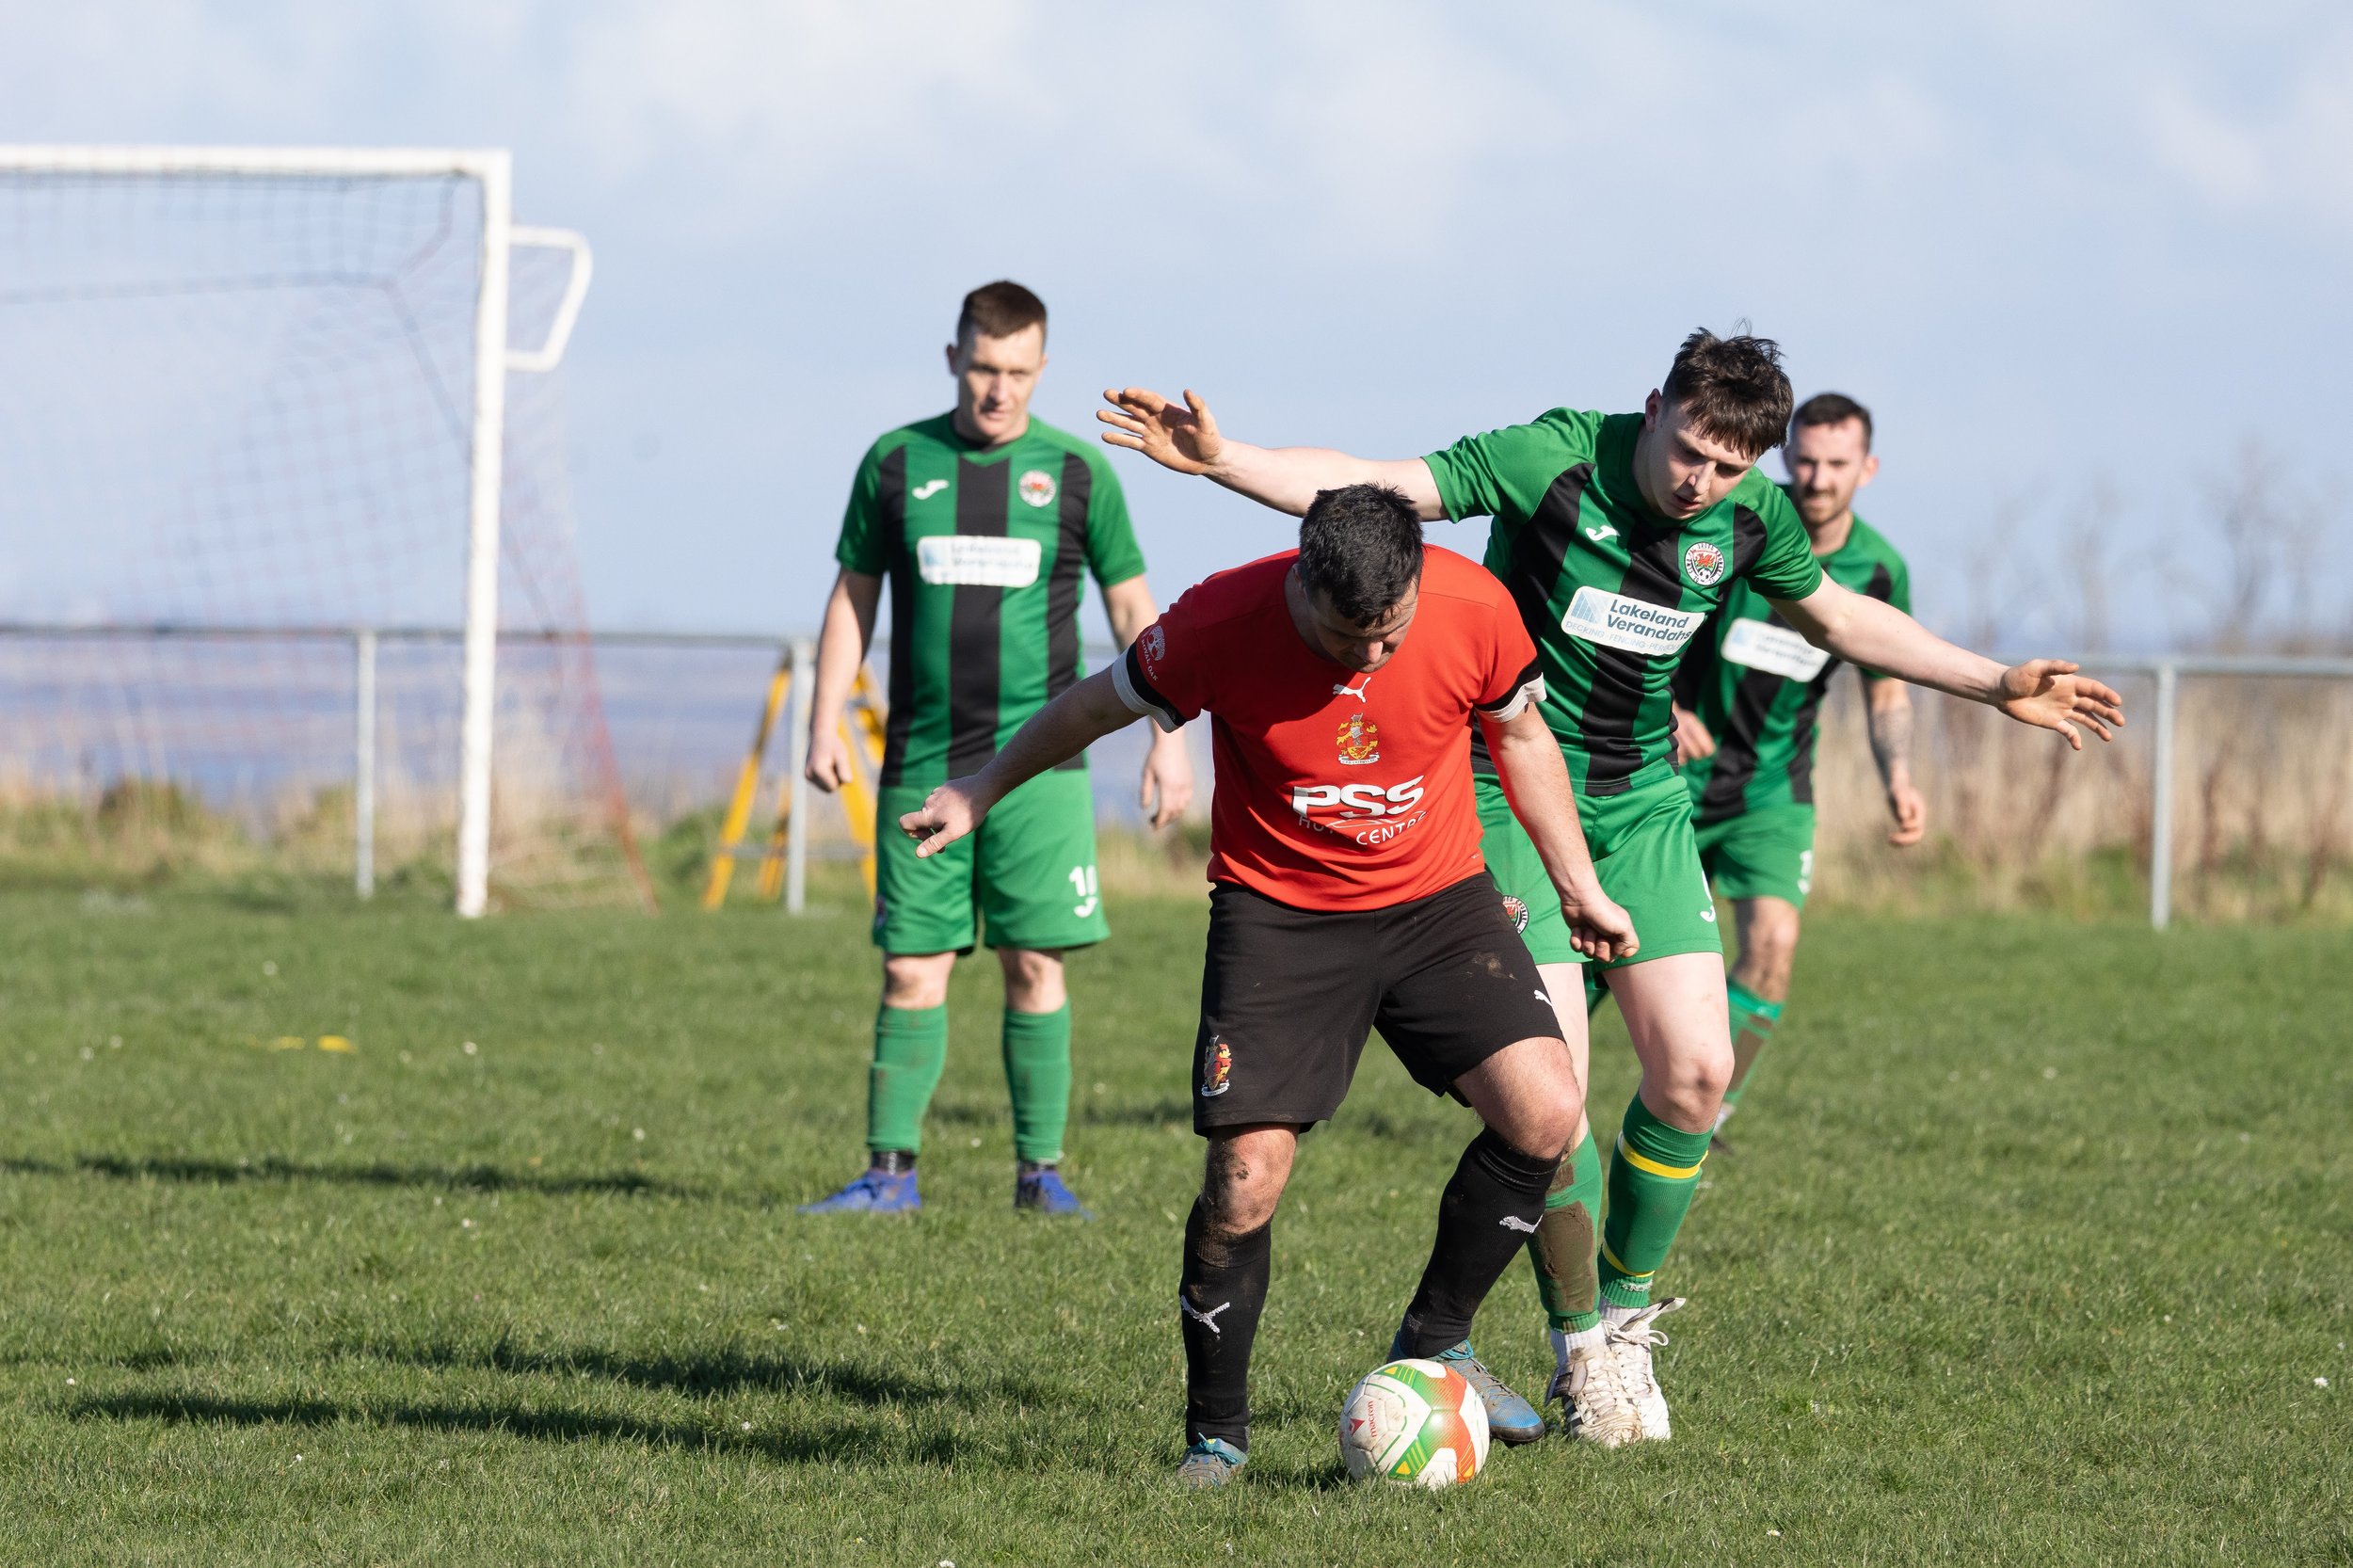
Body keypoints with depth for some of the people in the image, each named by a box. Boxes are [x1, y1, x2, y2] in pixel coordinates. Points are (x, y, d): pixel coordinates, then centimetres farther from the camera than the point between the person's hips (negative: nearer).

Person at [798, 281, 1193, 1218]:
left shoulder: (1076, 473, 3)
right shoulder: (896, 464, 6)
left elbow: (1132, 611, 9)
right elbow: (854, 597, 13)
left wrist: (1168, 739, 4)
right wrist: (825, 725, 6)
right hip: (923, 767, 1)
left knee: (1034, 965, -3)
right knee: (912, 971, -1)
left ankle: (1040, 1168, 5)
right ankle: (889, 1172, 3)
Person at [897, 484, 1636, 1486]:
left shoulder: (1477, 612, -16)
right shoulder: (1222, 625, -21)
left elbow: (1520, 735, 6)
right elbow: (1097, 705, -1)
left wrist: (1576, 885, 12)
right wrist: (983, 793, 12)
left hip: (1439, 897, 2)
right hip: (1277, 911, -2)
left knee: (1543, 1112, -15)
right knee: (1247, 1172, -14)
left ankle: (1433, 1344, 7)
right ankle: (1215, 1434, 6)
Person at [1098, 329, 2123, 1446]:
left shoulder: (1751, 518, -5)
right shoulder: (1553, 462, -20)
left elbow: (1838, 617, 15)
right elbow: (1371, 488, -21)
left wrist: (1995, 686, 16)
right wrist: (1220, 460, -33)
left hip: (1640, 806, 5)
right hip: (1508, 796, -5)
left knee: (1696, 1072, -3)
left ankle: (1627, 1307, 18)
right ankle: (1580, 1340, 6)